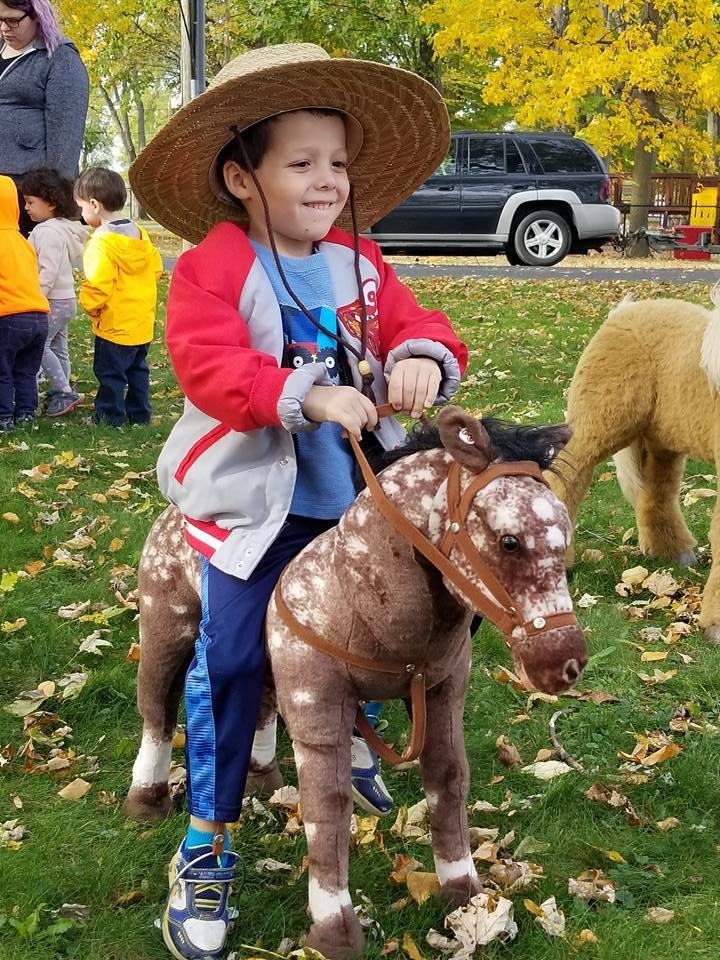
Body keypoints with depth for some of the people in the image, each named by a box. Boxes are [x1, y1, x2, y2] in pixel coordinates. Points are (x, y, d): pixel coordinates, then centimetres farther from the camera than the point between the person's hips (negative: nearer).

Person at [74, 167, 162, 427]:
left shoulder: (102, 242, -20)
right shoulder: (139, 234, 5)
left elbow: (97, 285, -25)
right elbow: (156, 268, 11)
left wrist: (89, 304, -7)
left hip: (114, 325, -8)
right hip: (143, 321, 8)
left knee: (110, 373, 3)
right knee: (137, 369, 18)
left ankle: (109, 417, 9)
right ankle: (140, 413, 25)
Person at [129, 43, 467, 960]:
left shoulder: (359, 261, 7)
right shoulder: (210, 269, -10)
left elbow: (414, 325, 1)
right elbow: (210, 368, -22)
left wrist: (422, 358, -23)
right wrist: (308, 396, -34)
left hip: (360, 496, 6)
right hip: (256, 503, -5)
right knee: (229, 660, -5)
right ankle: (206, 849, 12)